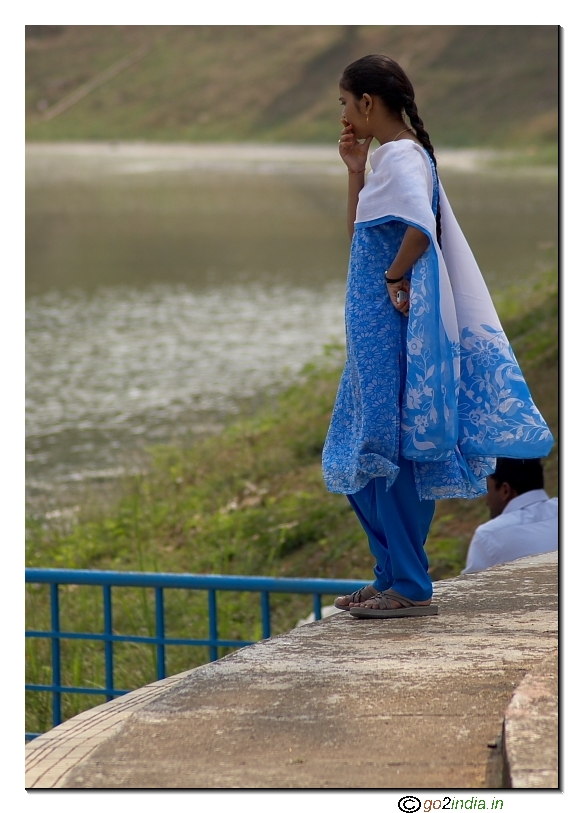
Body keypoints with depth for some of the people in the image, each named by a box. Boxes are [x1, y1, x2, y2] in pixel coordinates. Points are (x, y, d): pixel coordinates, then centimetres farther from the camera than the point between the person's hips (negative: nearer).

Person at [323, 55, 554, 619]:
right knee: (368, 454, 14)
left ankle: (410, 587, -3)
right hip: (378, 326, 10)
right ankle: (392, 577, 20)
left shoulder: (401, 156, -14)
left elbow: (419, 227, -32)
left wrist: (394, 278, -18)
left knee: (390, 450, -7)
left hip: (394, 325, -10)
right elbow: (360, 233, 25)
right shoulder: (390, 156, 16)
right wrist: (355, 171, 15)